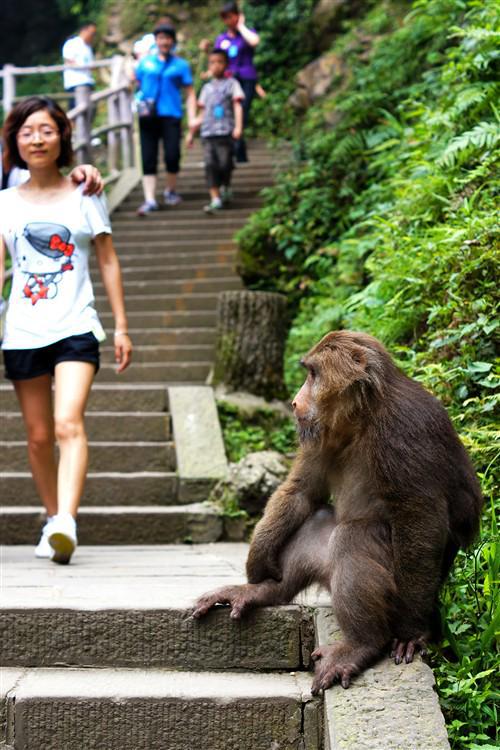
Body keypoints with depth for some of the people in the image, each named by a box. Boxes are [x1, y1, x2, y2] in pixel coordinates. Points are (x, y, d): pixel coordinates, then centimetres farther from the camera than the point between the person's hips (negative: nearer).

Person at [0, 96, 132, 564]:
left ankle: (67, 521, -31)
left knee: (69, 424, -21)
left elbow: (108, 262, 9)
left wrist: (121, 326, 6)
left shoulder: (84, 197, 6)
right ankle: (52, 521, 23)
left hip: (75, 328, -3)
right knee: (38, 435, 9)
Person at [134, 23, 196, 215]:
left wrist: (192, 118, -5)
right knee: (148, 158, -3)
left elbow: (190, 93, 5)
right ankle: (150, 200, -3)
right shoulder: (145, 62, 11)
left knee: (172, 155, -7)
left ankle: (171, 191, 20)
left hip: (170, 115, -1)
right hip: (148, 116, 1)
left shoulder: (180, 65, 7)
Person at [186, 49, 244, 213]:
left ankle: (225, 188, 24)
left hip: (225, 132, -4)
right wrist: (191, 132, 23)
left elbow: (237, 106, -2)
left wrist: (238, 126, -16)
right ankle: (215, 199, -8)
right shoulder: (207, 88, 19)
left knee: (224, 164, -5)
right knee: (210, 165, -7)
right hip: (208, 132, 4)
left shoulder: (231, 84, 7)